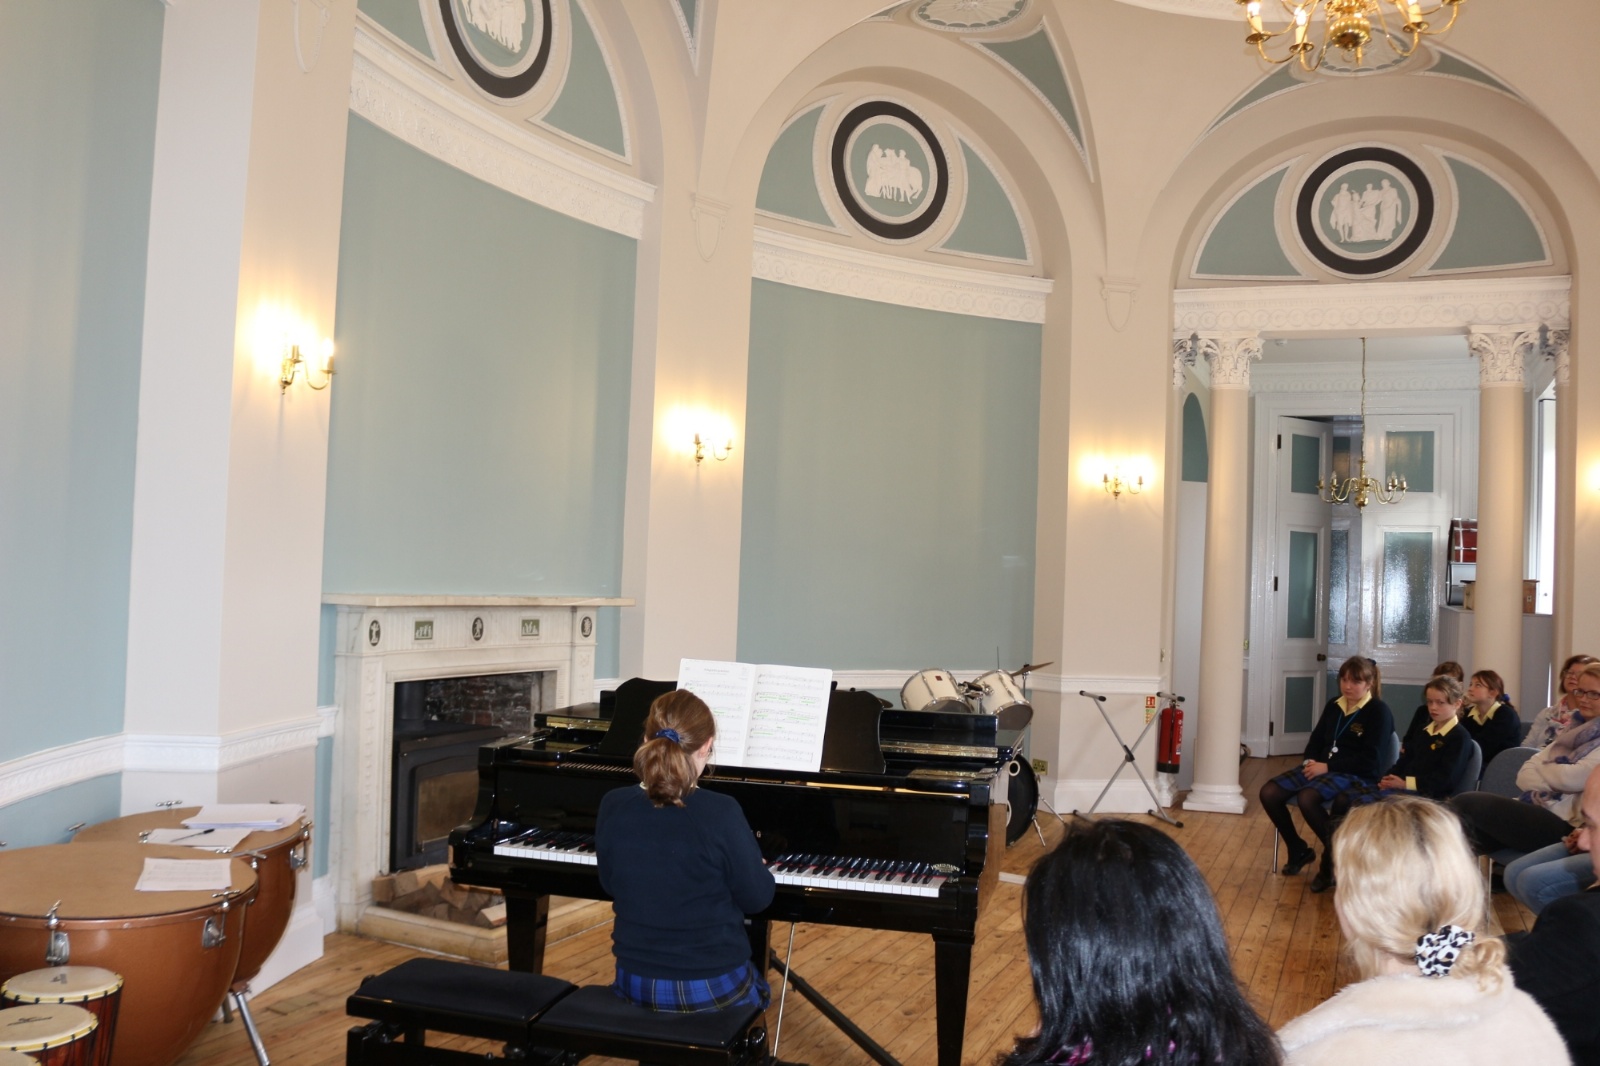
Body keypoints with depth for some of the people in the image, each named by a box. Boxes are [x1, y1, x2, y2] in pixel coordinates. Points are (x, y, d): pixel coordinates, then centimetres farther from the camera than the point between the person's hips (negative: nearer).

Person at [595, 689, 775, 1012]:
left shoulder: (612, 806, -11)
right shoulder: (720, 812, -22)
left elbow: (611, 884, 5)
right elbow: (757, 897, -10)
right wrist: (757, 867, 11)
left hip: (635, 985, 4)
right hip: (711, 990, -4)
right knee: (757, 985, 32)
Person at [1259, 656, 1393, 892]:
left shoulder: (1379, 711, -7)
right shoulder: (1334, 706, 14)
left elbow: (1370, 759, -15)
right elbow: (1316, 740, 17)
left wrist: (1328, 766, -19)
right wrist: (1311, 761, -6)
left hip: (1357, 776, -7)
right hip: (1322, 768, 7)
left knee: (1307, 798, -35)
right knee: (1269, 793, -12)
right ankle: (1299, 850, 8)